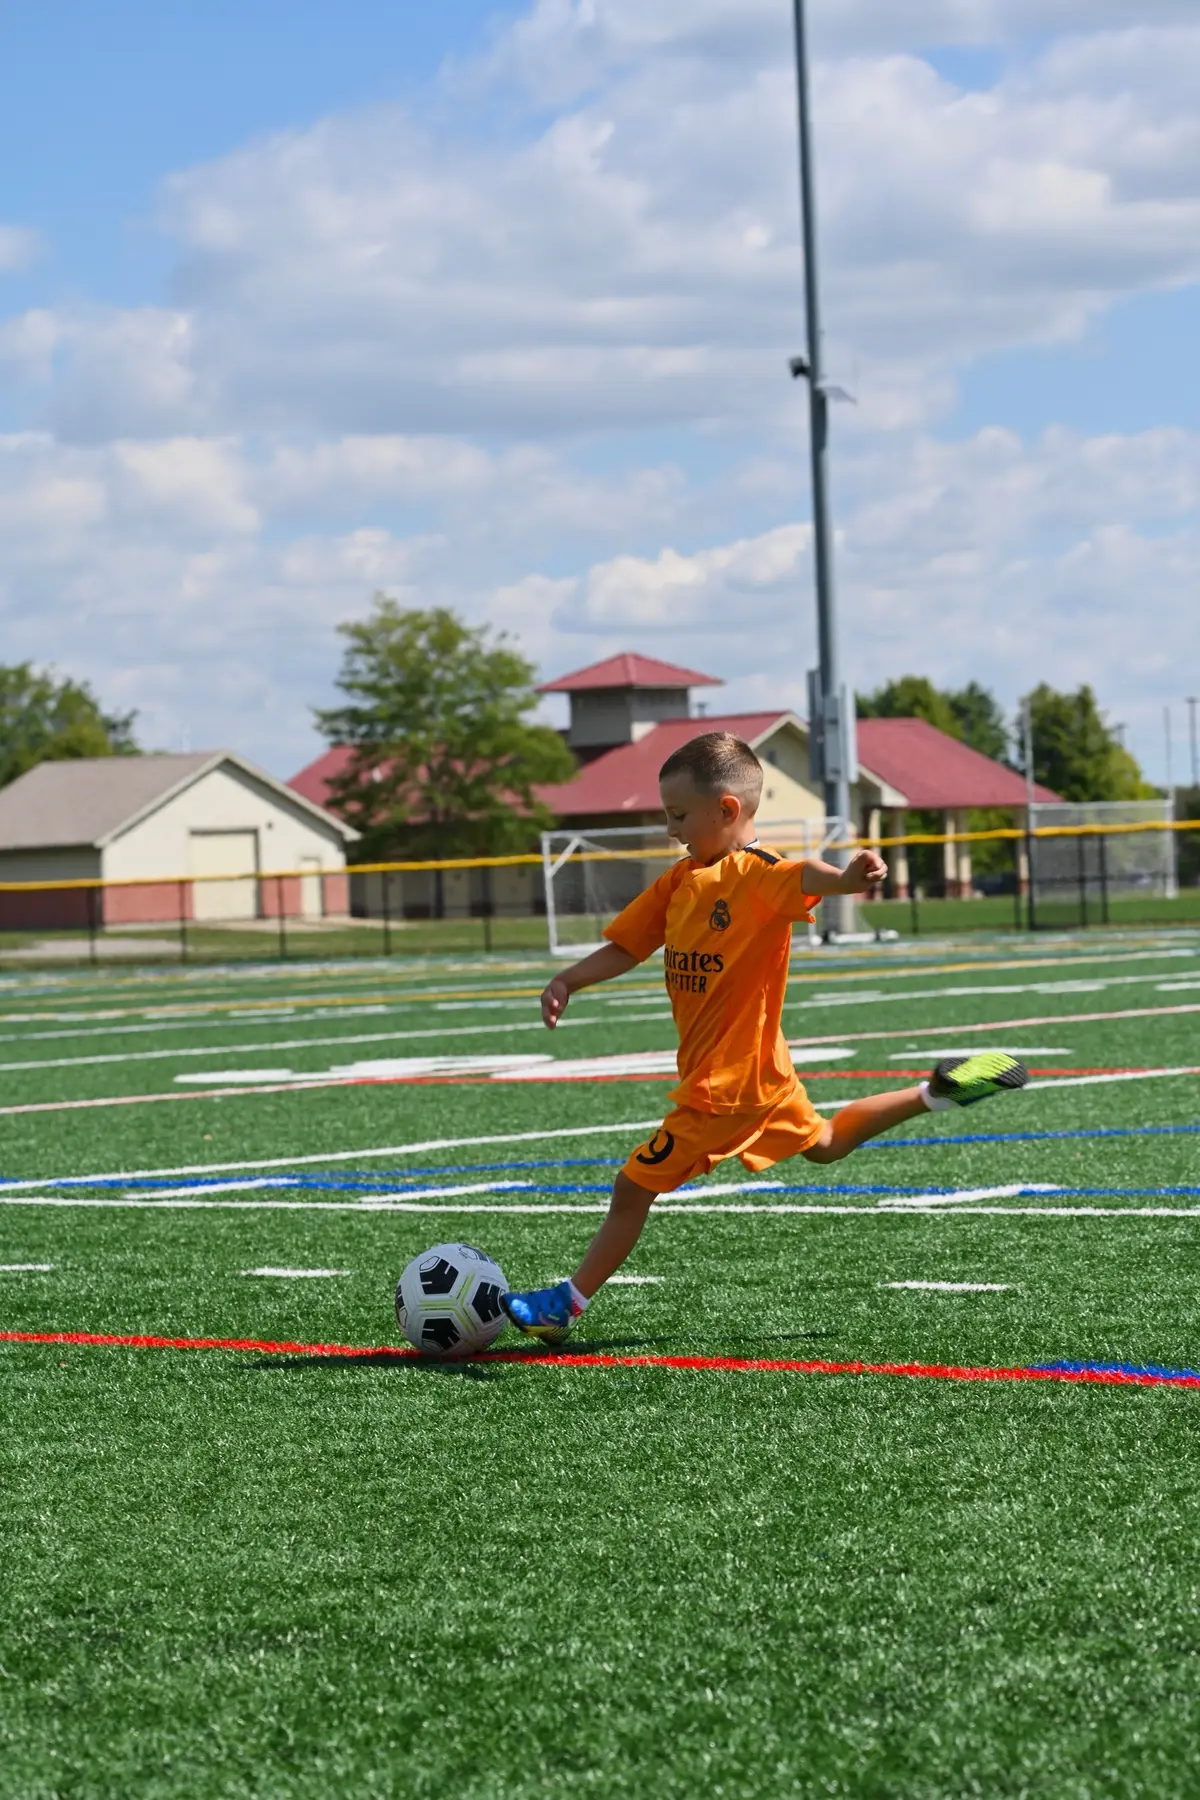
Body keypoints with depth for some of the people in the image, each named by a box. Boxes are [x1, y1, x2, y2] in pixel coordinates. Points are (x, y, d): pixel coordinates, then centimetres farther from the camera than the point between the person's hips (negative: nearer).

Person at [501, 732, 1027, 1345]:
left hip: (727, 1081, -10)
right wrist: (568, 981, -6)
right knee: (822, 1143, 29)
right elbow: (626, 946, 10)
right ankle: (935, 1094, 33)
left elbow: (805, 877, -42)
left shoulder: (756, 875, -20)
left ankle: (566, 1305, 5)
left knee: (635, 1186, -5)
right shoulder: (680, 880, 6)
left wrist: (849, 877, -64)